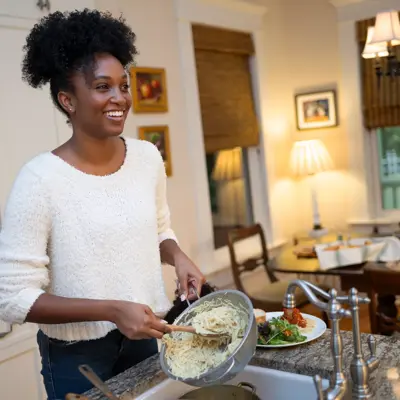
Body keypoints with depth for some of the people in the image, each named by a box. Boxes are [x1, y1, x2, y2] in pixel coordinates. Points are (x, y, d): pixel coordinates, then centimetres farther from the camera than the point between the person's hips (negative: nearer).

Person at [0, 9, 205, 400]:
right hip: (77, 355, -5)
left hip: (148, 335, 5)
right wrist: (111, 310, -26)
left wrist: (177, 257, -9)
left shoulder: (147, 156, -5)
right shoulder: (40, 179, -21)